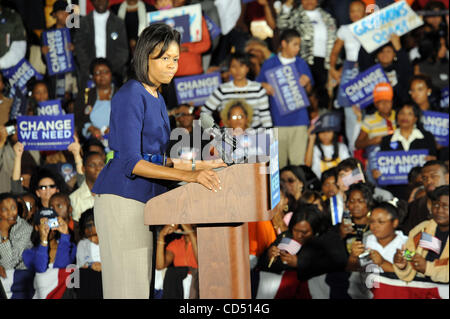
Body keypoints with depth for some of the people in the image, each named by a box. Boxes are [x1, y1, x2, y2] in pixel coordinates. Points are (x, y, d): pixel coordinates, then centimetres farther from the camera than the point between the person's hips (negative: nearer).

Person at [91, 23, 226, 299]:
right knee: (127, 285, -10)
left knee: (140, 283, 8)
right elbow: (131, 162, -22)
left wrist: (200, 166, 17)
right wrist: (189, 176, -29)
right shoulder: (130, 96, -14)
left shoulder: (157, 100, 15)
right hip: (121, 197, -9)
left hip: (144, 198, 9)